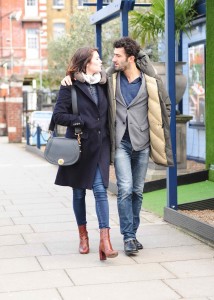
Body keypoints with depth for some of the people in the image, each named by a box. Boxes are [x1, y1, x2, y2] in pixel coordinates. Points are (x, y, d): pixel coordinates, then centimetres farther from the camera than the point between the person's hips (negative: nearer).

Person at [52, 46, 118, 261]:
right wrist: (82, 121, -15)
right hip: (79, 145, -2)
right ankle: (83, 235, 25)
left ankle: (105, 240, -15)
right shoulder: (70, 86, -4)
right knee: (79, 192, 9)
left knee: (100, 189, -10)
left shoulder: (102, 85, 10)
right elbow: (58, 115, -9)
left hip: (100, 146, 2)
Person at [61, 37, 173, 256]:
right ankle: (128, 237, -5)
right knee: (125, 189, -11)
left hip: (142, 143, 1)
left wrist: (157, 129, 7)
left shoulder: (150, 80, -3)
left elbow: (165, 105, 10)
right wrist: (70, 78, -2)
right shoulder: (111, 78, 1)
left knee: (137, 191, 9)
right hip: (121, 142, 0)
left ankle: (132, 233, 22)